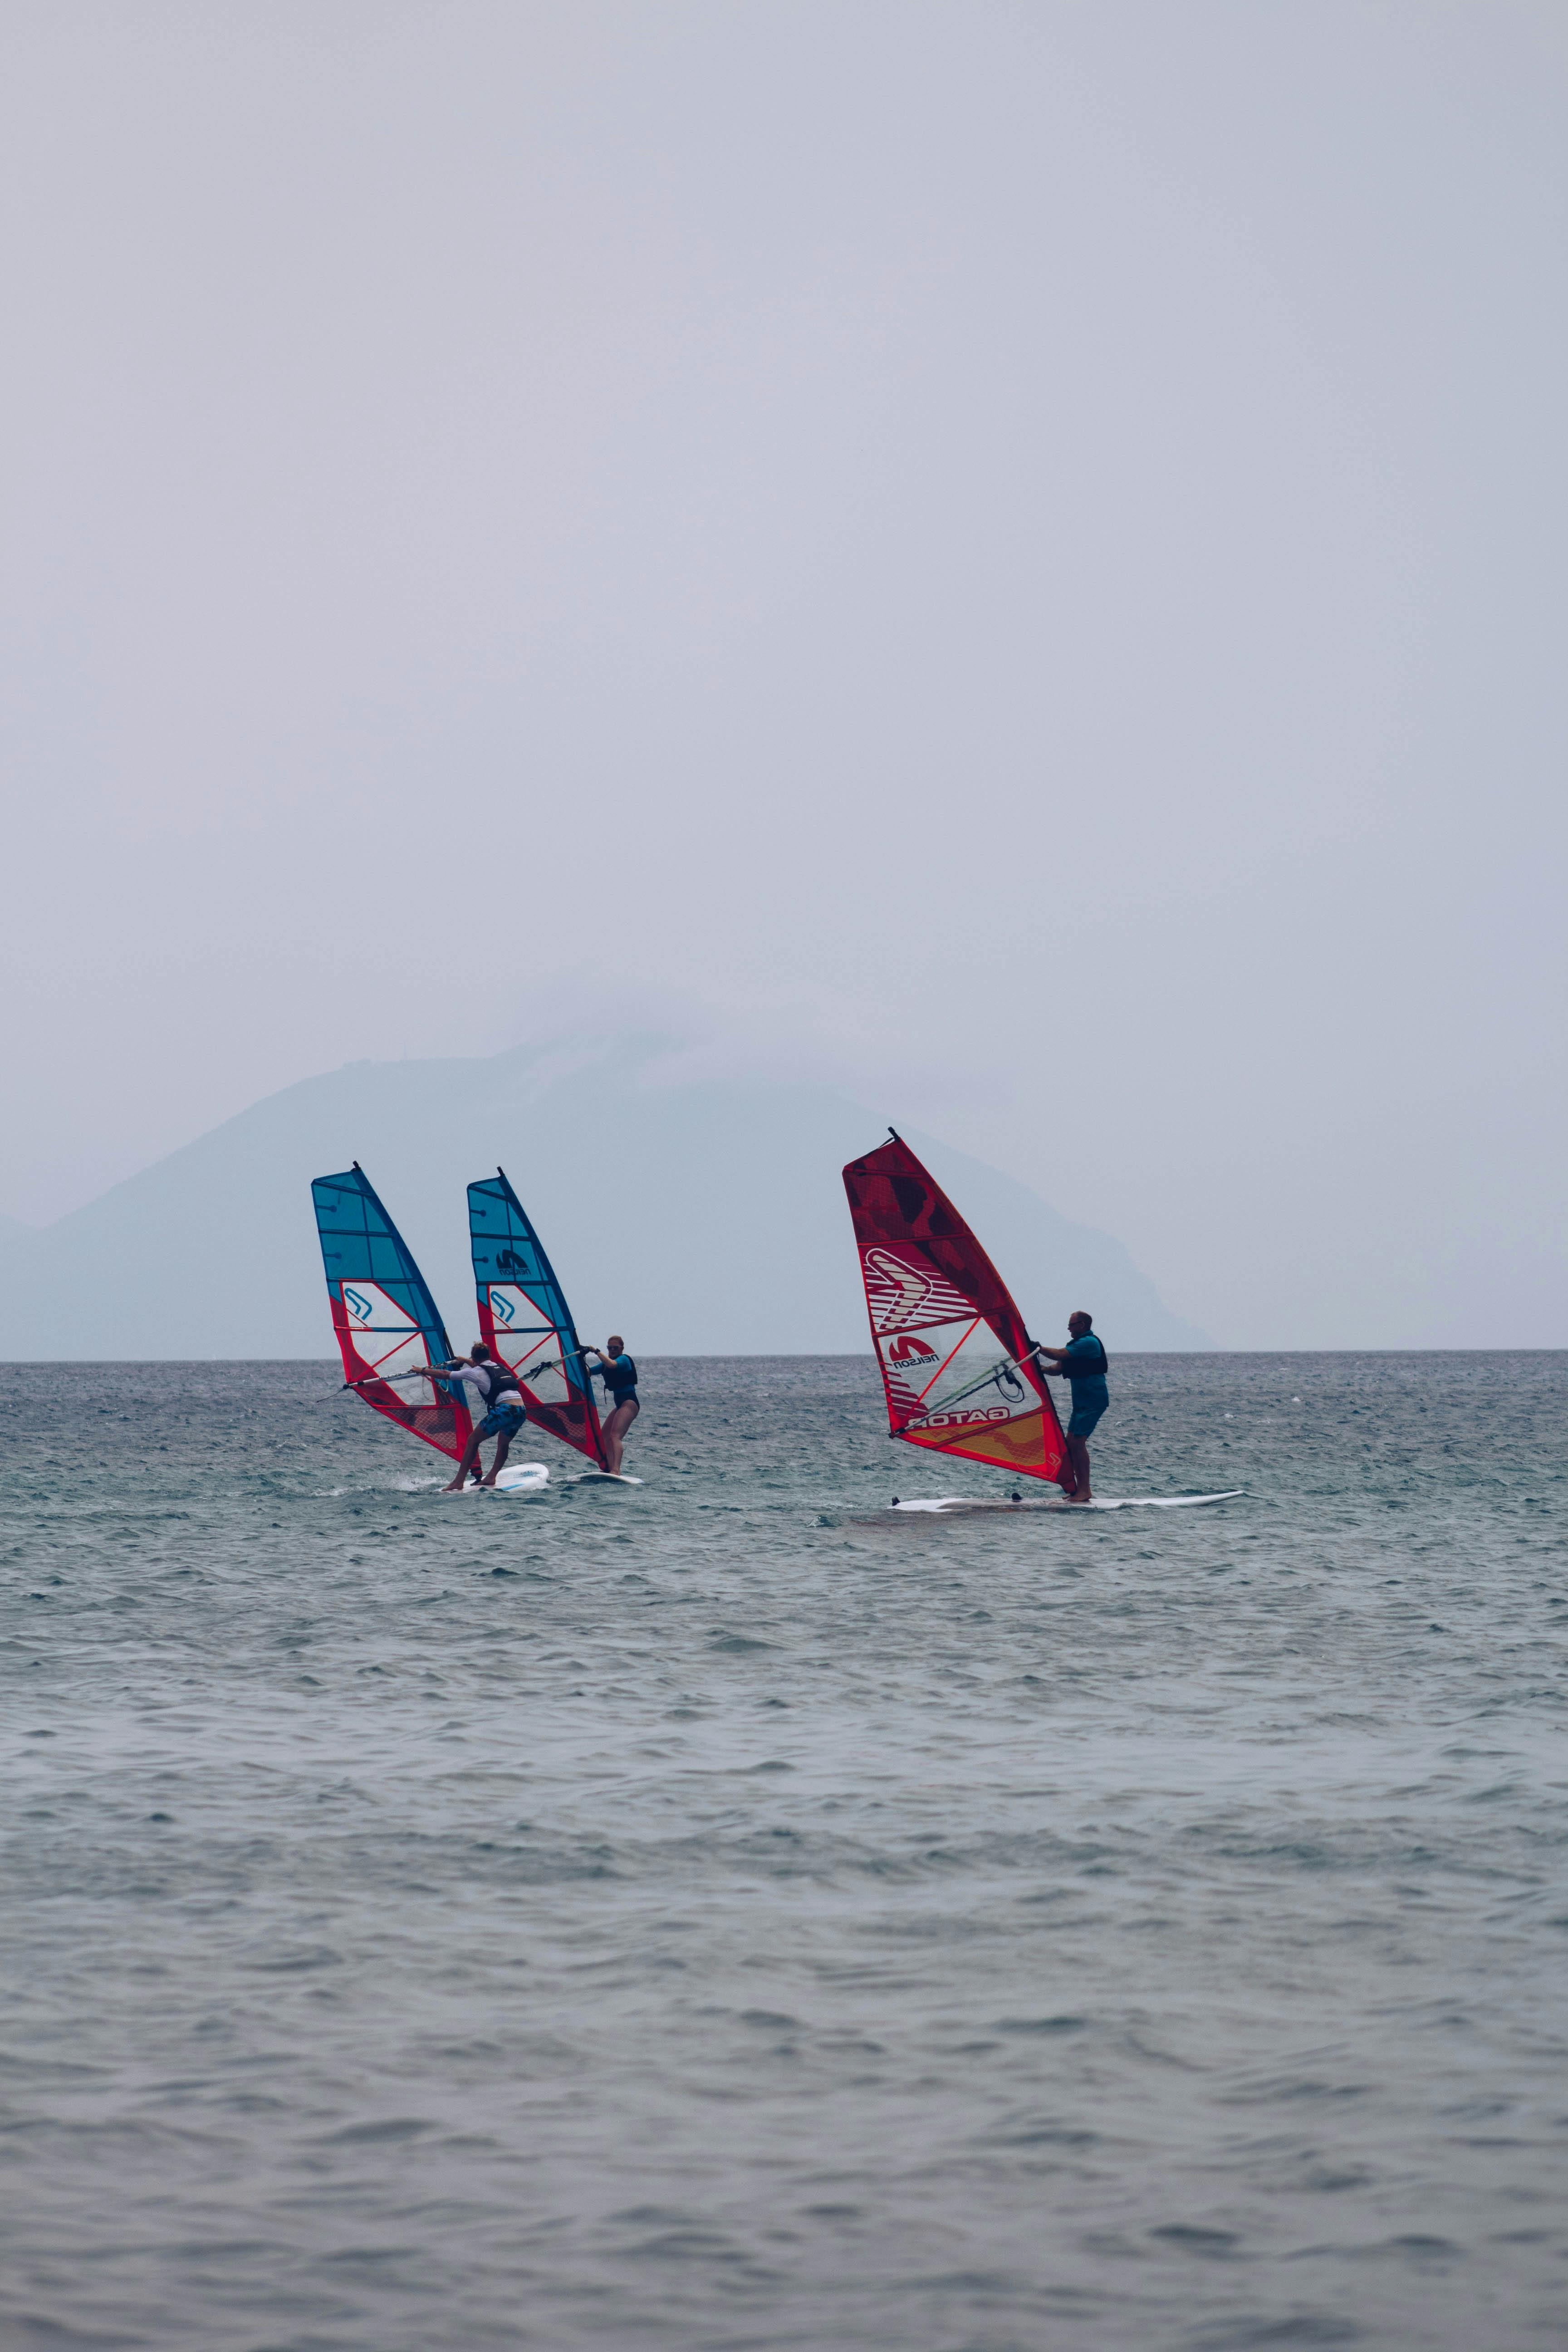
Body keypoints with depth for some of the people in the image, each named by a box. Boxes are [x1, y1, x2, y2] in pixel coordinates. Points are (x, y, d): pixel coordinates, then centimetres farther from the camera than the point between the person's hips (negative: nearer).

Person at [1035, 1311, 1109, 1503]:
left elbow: (1060, 1355, -20)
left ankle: (1084, 1490, -14)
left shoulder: (1089, 1342, -12)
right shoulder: (1076, 1344, 20)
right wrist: (1043, 1368, -4)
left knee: (1078, 1442, -14)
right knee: (1071, 1442, 7)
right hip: (1081, 1401, 10)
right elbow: (1059, 1369, 14)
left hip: (1093, 1399, -10)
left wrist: (1039, 1349, -8)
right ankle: (1079, 1489, 9)